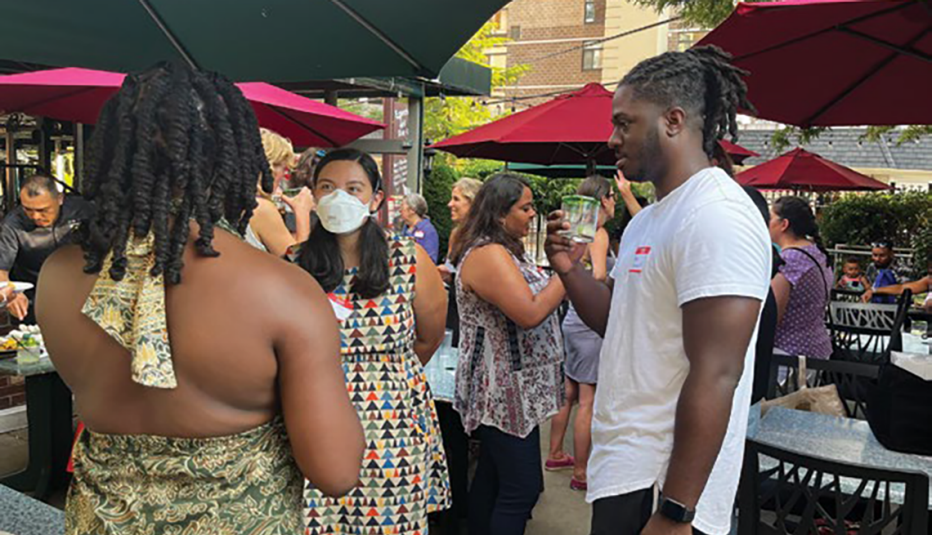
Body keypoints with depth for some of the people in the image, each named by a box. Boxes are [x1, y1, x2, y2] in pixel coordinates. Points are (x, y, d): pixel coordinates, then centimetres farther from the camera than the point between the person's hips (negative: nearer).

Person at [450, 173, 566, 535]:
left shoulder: (502, 250, 14)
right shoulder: (488, 254, -19)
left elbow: (527, 299, 22)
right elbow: (530, 313, -25)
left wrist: (565, 266, 11)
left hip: (502, 390, 10)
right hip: (506, 393, -10)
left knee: (492, 475, 18)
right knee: (521, 489, -6)